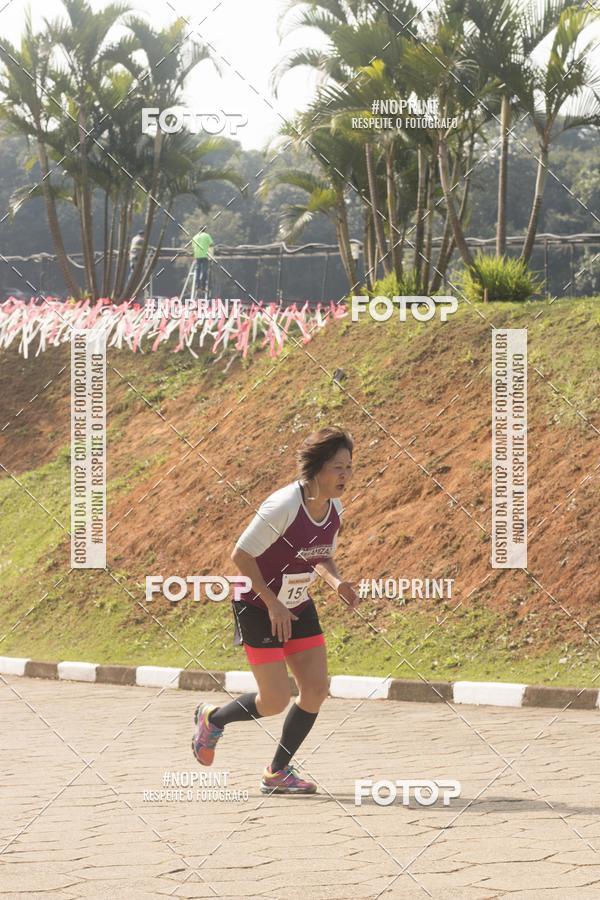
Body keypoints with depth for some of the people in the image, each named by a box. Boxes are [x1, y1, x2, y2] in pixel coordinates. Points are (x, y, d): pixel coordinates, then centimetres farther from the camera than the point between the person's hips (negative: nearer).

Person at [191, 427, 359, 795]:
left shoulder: (335, 508, -4)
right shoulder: (283, 506, -27)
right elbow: (241, 555, -22)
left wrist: (336, 581, -9)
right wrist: (273, 603, -21)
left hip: (298, 606, 7)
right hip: (258, 608, -7)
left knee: (317, 689, -3)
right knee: (275, 702, -7)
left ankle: (278, 772, 13)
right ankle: (212, 718, 23)